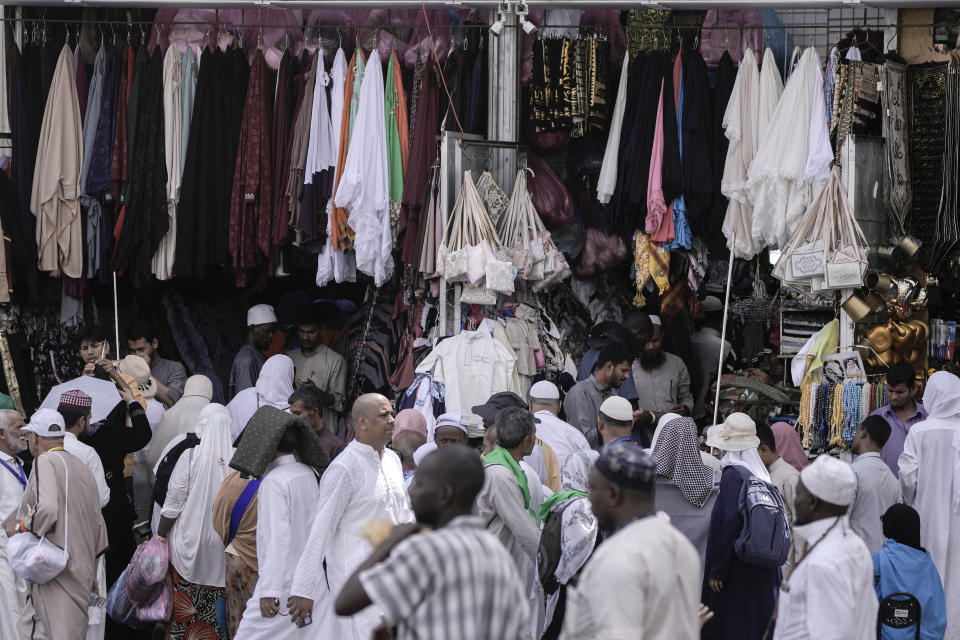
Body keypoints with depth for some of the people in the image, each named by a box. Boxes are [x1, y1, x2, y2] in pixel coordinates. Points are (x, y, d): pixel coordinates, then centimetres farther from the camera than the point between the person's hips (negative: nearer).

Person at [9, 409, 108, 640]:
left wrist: (20, 527, -8)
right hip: (81, 569, 9)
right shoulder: (82, 468, 18)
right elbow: (98, 527, 22)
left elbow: (47, 510, -26)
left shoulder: (46, 462, -9)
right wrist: (91, 573, 30)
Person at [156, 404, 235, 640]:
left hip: (190, 541, -2)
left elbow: (173, 503, -7)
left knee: (185, 607, 6)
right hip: (225, 546, 2)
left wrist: (160, 535, 4)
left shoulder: (191, 457, -11)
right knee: (218, 608, 9)